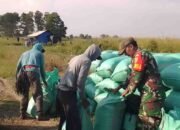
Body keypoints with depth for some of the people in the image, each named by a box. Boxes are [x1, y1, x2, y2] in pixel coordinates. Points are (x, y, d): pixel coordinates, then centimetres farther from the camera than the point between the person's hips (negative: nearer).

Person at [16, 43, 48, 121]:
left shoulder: (25, 53, 32)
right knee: (38, 94, -4)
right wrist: (44, 80, 24)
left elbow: (18, 67, 23)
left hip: (23, 72, 4)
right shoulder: (40, 54, 22)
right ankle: (40, 115, -12)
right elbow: (42, 68, 16)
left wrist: (17, 79, 25)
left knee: (24, 94, 16)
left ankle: (22, 114, 17)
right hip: (33, 72, -4)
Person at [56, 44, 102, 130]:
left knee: (64, 119, 20)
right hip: (68, 92, -9)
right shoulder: (87, 61, -8)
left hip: (61, 90, 9)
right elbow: (80, 82, -15)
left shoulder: (76, 57, 18)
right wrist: (83, 98, -5)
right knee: (74, 122, -4)